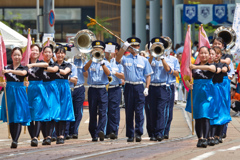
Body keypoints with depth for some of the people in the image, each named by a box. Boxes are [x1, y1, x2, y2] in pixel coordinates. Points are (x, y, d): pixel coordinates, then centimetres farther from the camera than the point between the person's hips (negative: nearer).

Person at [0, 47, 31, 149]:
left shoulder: (24, 68, 2)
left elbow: (23, 73, -21)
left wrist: (9, 71, -29)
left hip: (19, 93, -2)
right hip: (9, 93, 2)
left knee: (18, 117, -11)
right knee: (11, 118, 3)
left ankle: (15, 141, -18)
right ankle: (13, 139, 10)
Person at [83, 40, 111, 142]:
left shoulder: (105, 63, 11)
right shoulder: (90, 63, 11)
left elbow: (108, 73, -5)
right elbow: (84, 69, -10)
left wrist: (102, 63, -17)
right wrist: (92, 60, -22)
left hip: (102, 89, -1)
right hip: (92, 89, 1)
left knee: (102, 111, -13)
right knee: (92, 112, 0)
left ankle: (101, 130, -24)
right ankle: (94, 135, 3)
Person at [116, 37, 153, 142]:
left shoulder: (144, 60, 9)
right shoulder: (125, 59, 8)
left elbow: (148, 75, 9)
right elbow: (118, 59, -14)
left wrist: (146, 88, -2)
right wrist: (123, 48, -26)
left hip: (139, 87, -1)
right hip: (129, 87, 1)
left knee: (139, 111, -8)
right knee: (129, 111, 3)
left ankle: (138, 133, -10)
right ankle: (130, 135, 7)